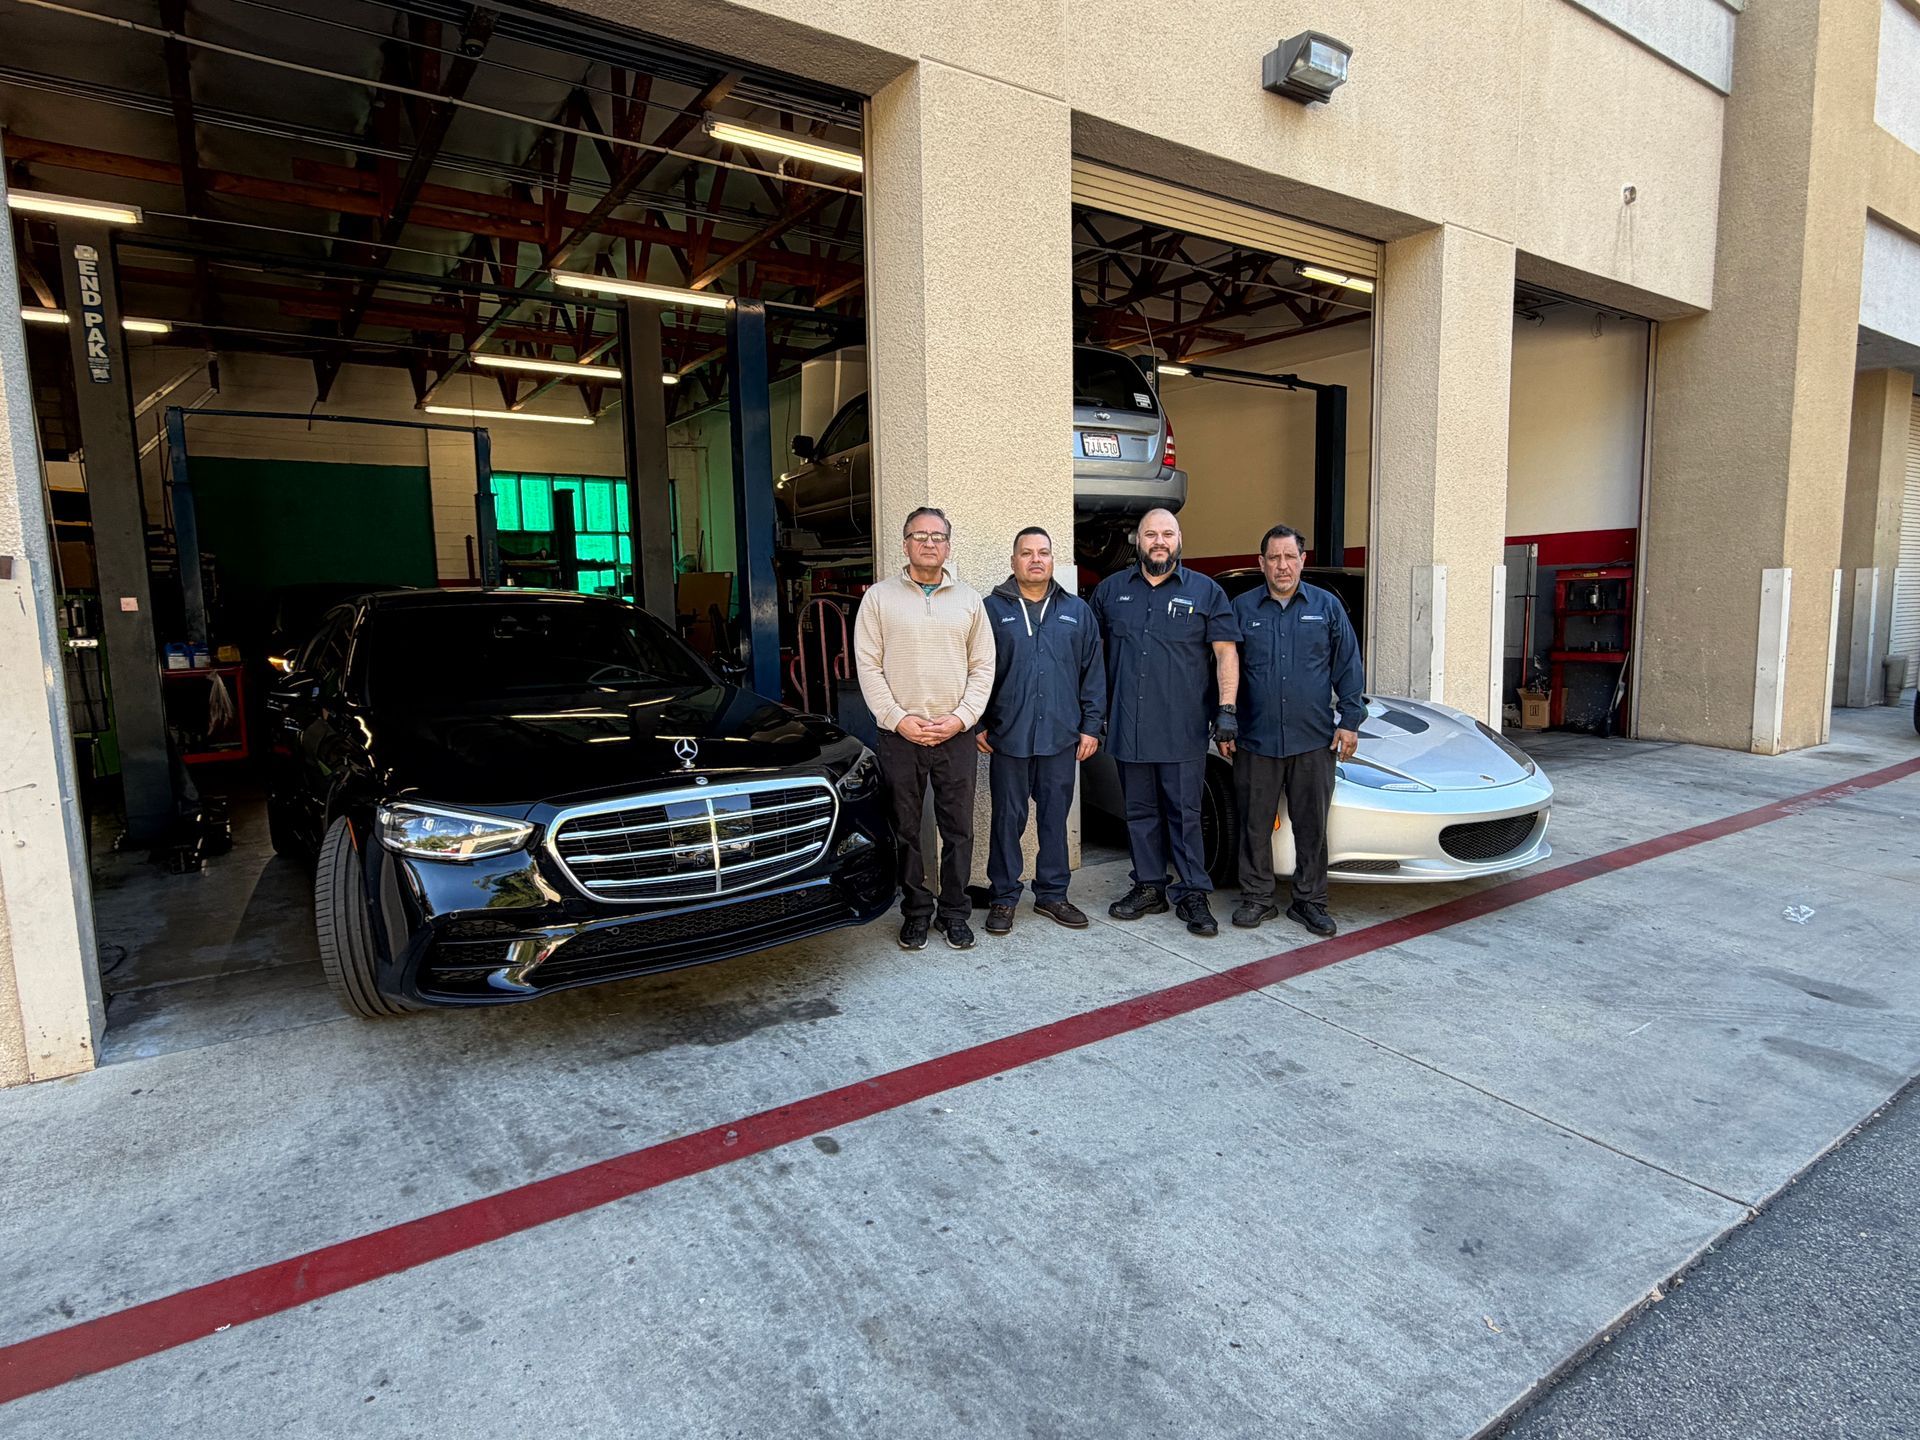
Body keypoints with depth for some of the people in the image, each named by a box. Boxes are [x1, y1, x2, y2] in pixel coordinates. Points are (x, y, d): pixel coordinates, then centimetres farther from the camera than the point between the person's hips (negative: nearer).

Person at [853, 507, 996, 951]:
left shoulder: (969, 600, 9)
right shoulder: (880, 597, 4)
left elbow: (983, 667, 6)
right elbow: (868, 666, -1)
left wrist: (962, 717, -7)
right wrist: (898, 718, -10)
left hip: (957, 734, 1)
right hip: (900, 735, -1)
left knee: (958, 829, 6)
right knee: (906, 830, 7)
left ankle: (955, 912, 20)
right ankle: (916, 910, 22)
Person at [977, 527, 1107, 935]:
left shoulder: (1076, 611, 10)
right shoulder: (993, 609, 3)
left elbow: (1093, 672, 9)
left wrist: (1091, 726, 4)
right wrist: (978, 725, -1)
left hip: (1061, 737, 2)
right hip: (1007, 737, -2)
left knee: (1055, 818, 10)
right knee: (1008, 819, 5)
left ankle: (1052, 893, 23)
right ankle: (1004, 897, 17)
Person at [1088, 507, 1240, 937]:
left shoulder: (1206, 592, 5)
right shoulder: (1110, 591, 11)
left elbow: (1226, 653, 1)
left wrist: (1226, 708, -10)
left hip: (1183, 731, -3)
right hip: (1128, 728, 3)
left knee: (1185, 815, 1)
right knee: (1140, 813, 11)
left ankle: (1193, 894, 10)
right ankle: (1149, 888, 21)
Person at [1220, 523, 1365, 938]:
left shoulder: (1327, 606, 7)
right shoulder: (1242, 608, 6)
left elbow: (1348, 667, 8)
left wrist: (1349, 720, 1)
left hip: (1314, 741, 0)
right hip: (1255, 741, 0)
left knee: (1312, 826, 6)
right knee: (1255, 825, 5)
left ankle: (1310, 902, 19)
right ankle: (1256, 899, 18)